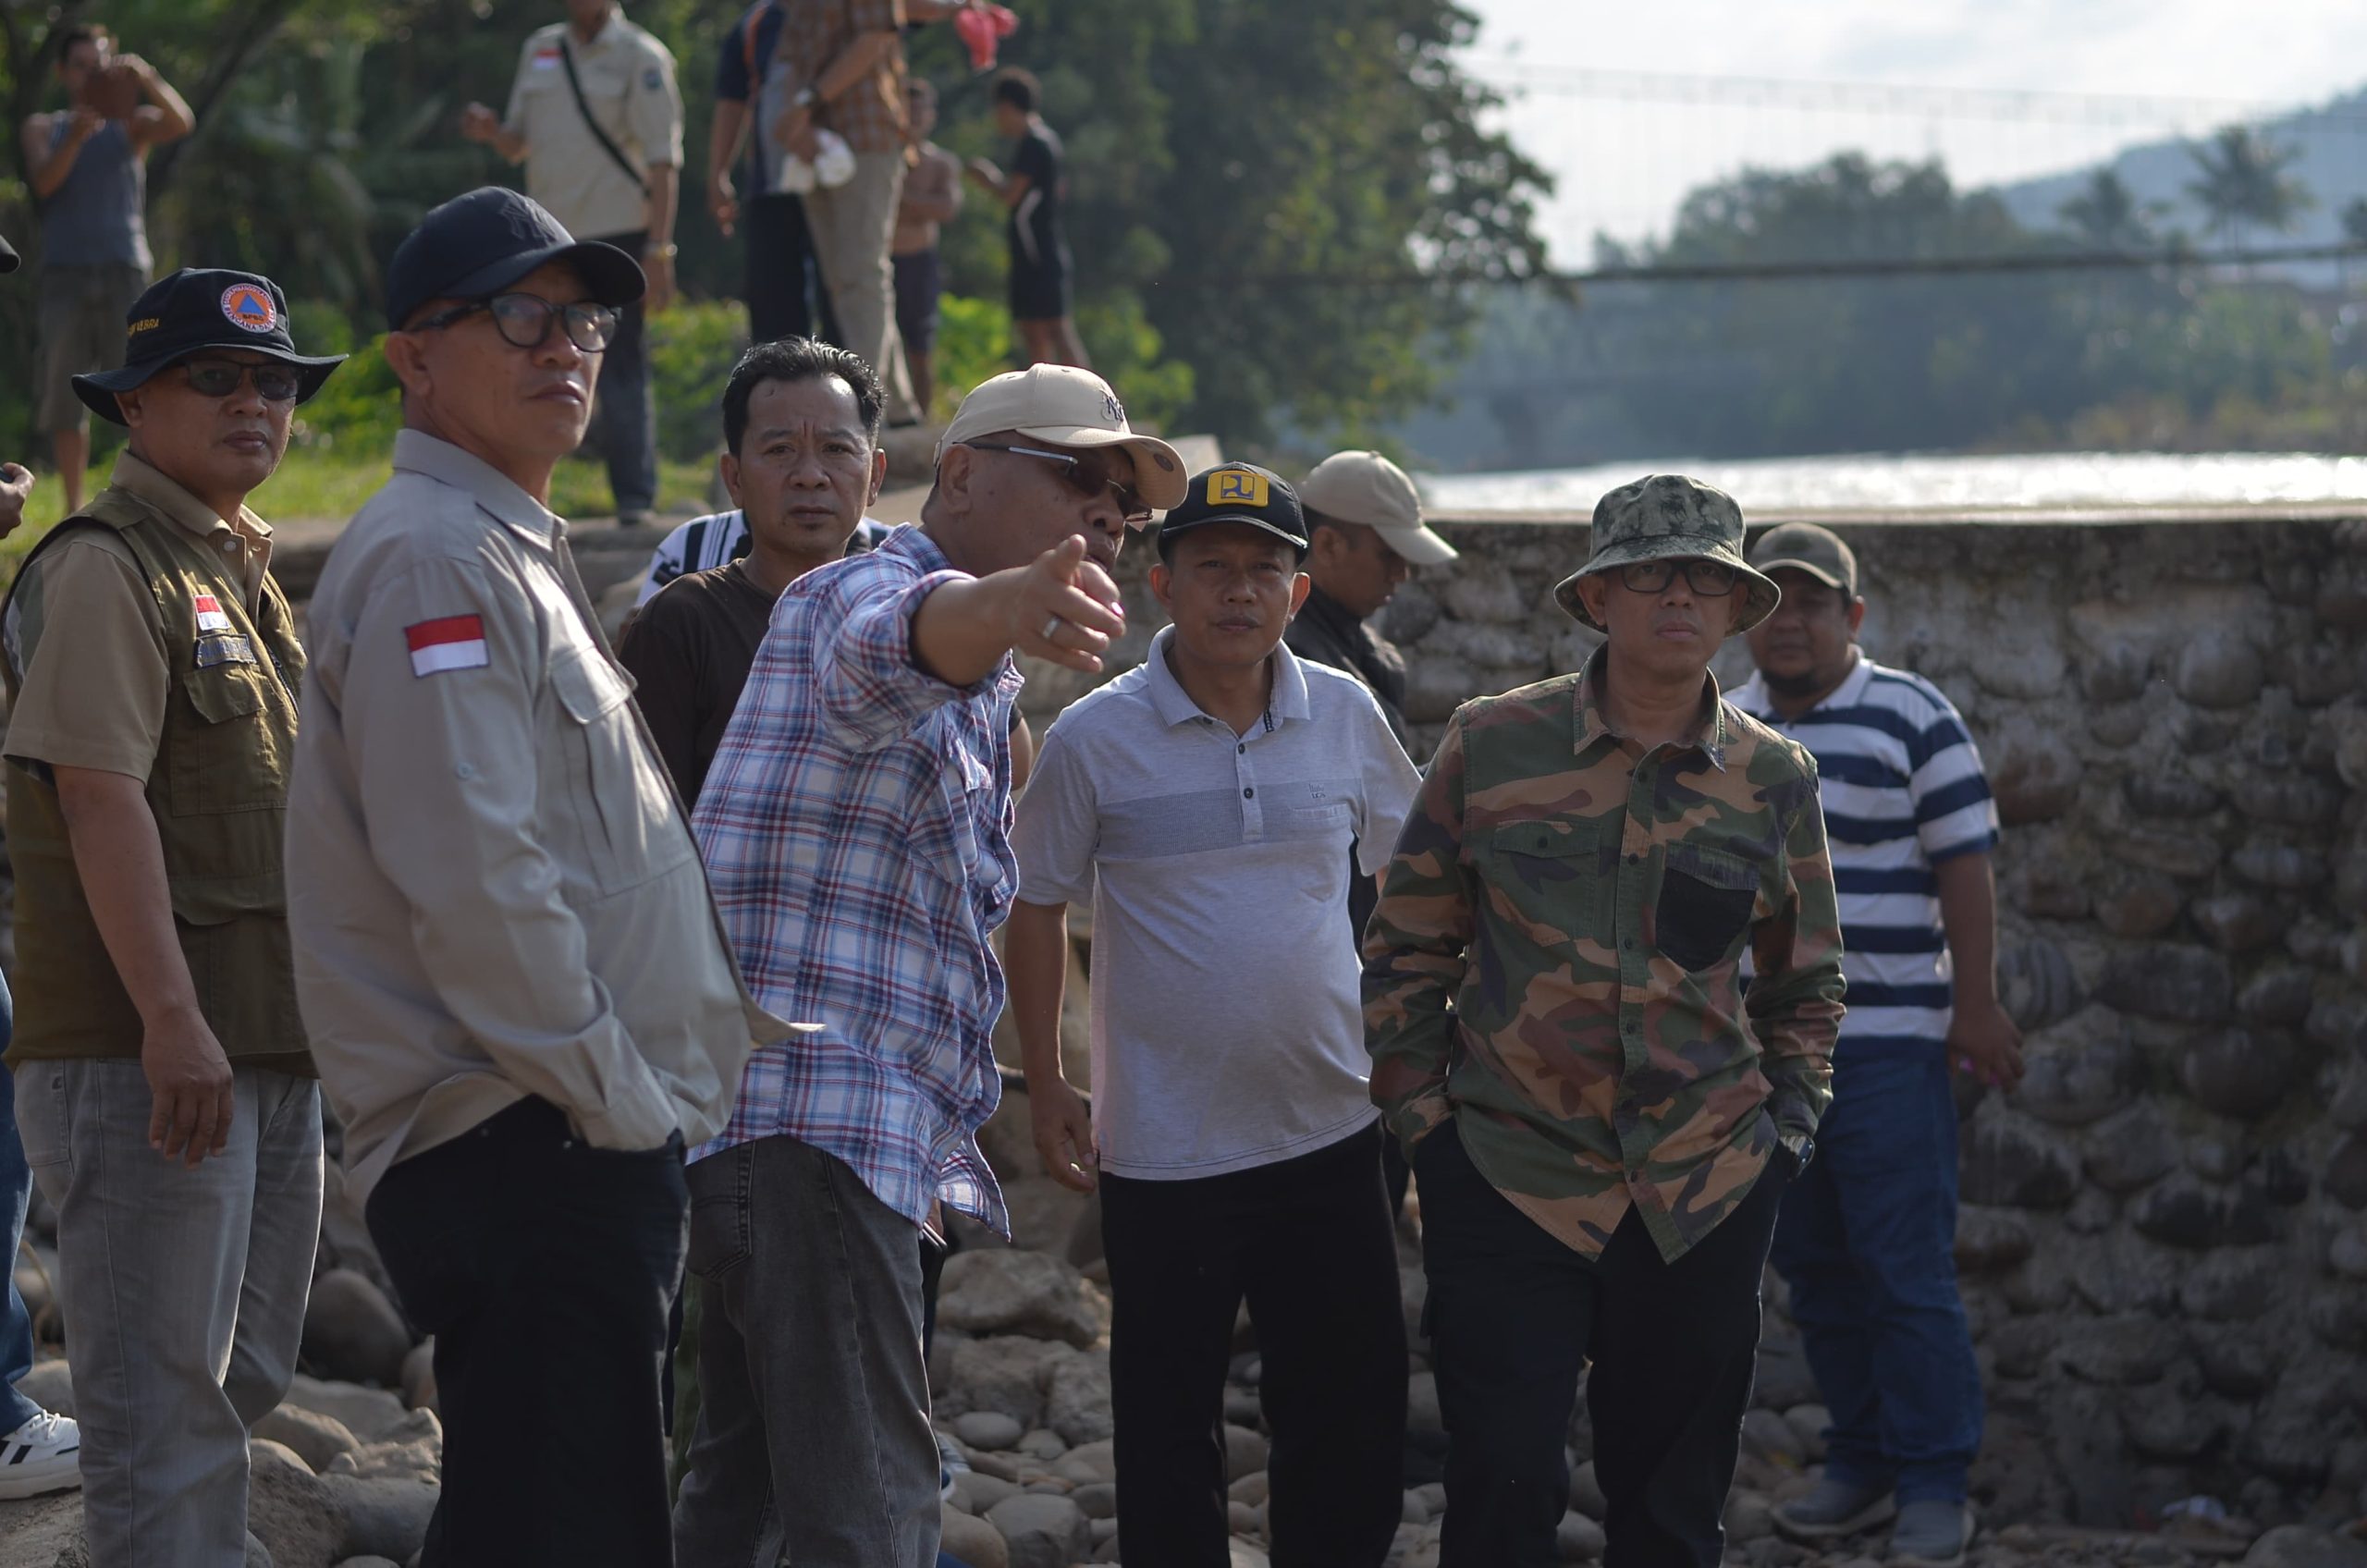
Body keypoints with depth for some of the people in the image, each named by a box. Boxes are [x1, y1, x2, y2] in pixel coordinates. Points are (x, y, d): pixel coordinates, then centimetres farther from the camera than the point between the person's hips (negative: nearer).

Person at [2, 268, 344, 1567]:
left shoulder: (245, 571, 19)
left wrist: (310, 1024, 21)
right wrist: (171, 1017, -23)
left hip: (271, 1044, 10)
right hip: (144, 1053, -10)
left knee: (243, 1378, 15)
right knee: (163, 1398, -8)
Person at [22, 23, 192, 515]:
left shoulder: (132, 126, 10)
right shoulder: (44, 129, 13)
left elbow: (181, 123, -12)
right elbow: (44, 183, -7)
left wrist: (145, 77, -29)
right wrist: (76, 136, -25)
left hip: (124, 273, -1)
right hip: (65, 273, 1)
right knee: (65, 400, 1)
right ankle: (74, 510, 7)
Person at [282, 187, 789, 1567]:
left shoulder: (517, 559, 22)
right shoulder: (434, 561, -11)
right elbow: (474, 881, -21)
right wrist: (616, 1100, -16)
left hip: (591, 1133, 11)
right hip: (529, 1145, -11)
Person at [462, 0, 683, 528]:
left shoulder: (640, 57, -3)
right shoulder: (540, 50, 13)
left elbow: (663, 161, -7)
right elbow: (518, 144, 20)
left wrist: (659, 250, -14)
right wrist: (491, 131, -4)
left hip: (618, 232, -5)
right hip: (549, 239, 5)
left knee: (621, 366, -6)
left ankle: (635, 497, -2)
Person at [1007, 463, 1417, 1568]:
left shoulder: (1345, 717, 2)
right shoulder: (1096, 739, -7)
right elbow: (1035, 909, 3)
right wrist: (1045, 1085, 3)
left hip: (1329, 1133, 3)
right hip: (1164, 1146, -3)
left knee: (1355, 1412, 9)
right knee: (1169, 1427, 7)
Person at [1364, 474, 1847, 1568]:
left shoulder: (1775, 779, 4)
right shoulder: (1491, 746, -1)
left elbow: (1806, 984, 16)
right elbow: (1405, 951, 5)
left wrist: (1787, 1128, 7)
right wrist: (1423, 1115, 0)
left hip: (1705, 1191, 2)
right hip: (1507, 1180, -2)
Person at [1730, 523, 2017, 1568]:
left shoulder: (1912, 719, -5)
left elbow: (1966, 867, -7)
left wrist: (1975, 1005, -10)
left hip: (1886, 1042, -6)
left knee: (1907, 1273, -6)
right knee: (1813, 1271, 10)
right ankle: (1861, 1465, 19)